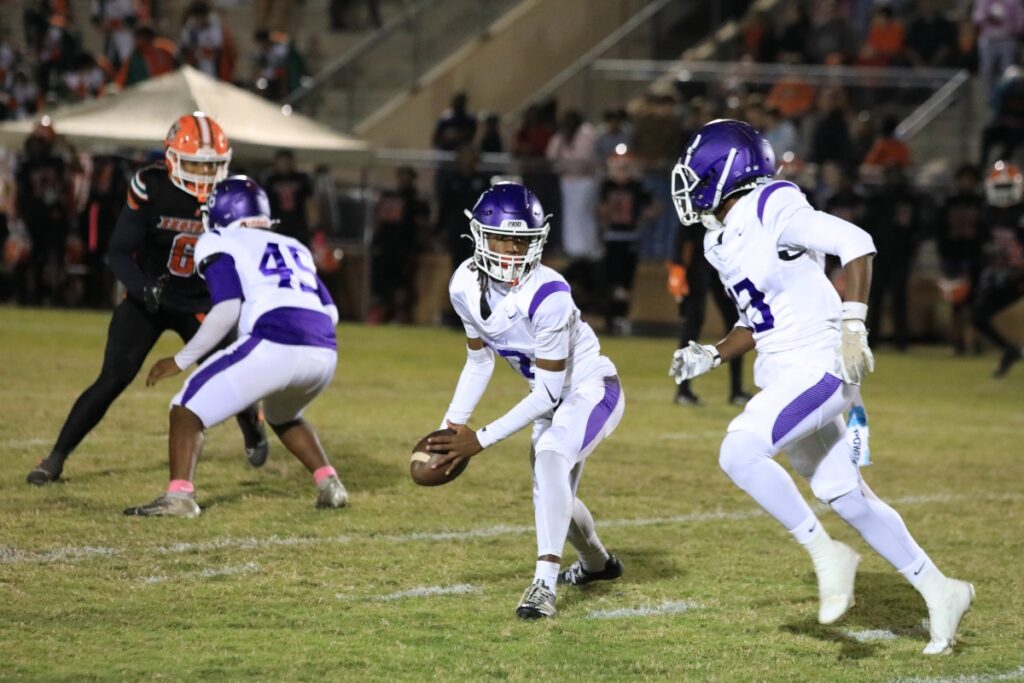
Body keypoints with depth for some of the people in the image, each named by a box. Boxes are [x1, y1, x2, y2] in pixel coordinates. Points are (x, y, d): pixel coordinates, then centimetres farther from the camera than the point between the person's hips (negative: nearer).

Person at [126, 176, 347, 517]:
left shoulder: (220, 244, 11)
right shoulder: (294, 247, 30)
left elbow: (228, 310, -4)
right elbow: (329, 311, 22)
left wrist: (181, 360, 3)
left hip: (274, 347, -6)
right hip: (324, 353, 6)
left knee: (188, 408, 6)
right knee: (282, 415, 36)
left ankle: (179, 496, -12)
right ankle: (330, 485, 25)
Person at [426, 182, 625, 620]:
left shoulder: (548, 297, -33)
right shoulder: (466, 286, -13)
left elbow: (549, 391, -27)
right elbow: (479, 360, 4)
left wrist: (482, 439, -26)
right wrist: (453, 423, -6)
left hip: (591, 390, -8)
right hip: (553, 397, 8)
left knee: (550, 456, -34)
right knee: (554, 496, 20)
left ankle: (545, 583, -36)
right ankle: (597, 563, 52)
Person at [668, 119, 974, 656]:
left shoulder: (772, 210, -14)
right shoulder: (722, 240, 13)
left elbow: (855, 244, -20)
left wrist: (852, 324, -25)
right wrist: (710, 356, 10)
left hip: (819, 366, -9)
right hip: (782, 377, 9)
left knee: (739, 454, -24)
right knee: (845, 498, 10)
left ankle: (826, 553, -12)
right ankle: (939, 591, 20)